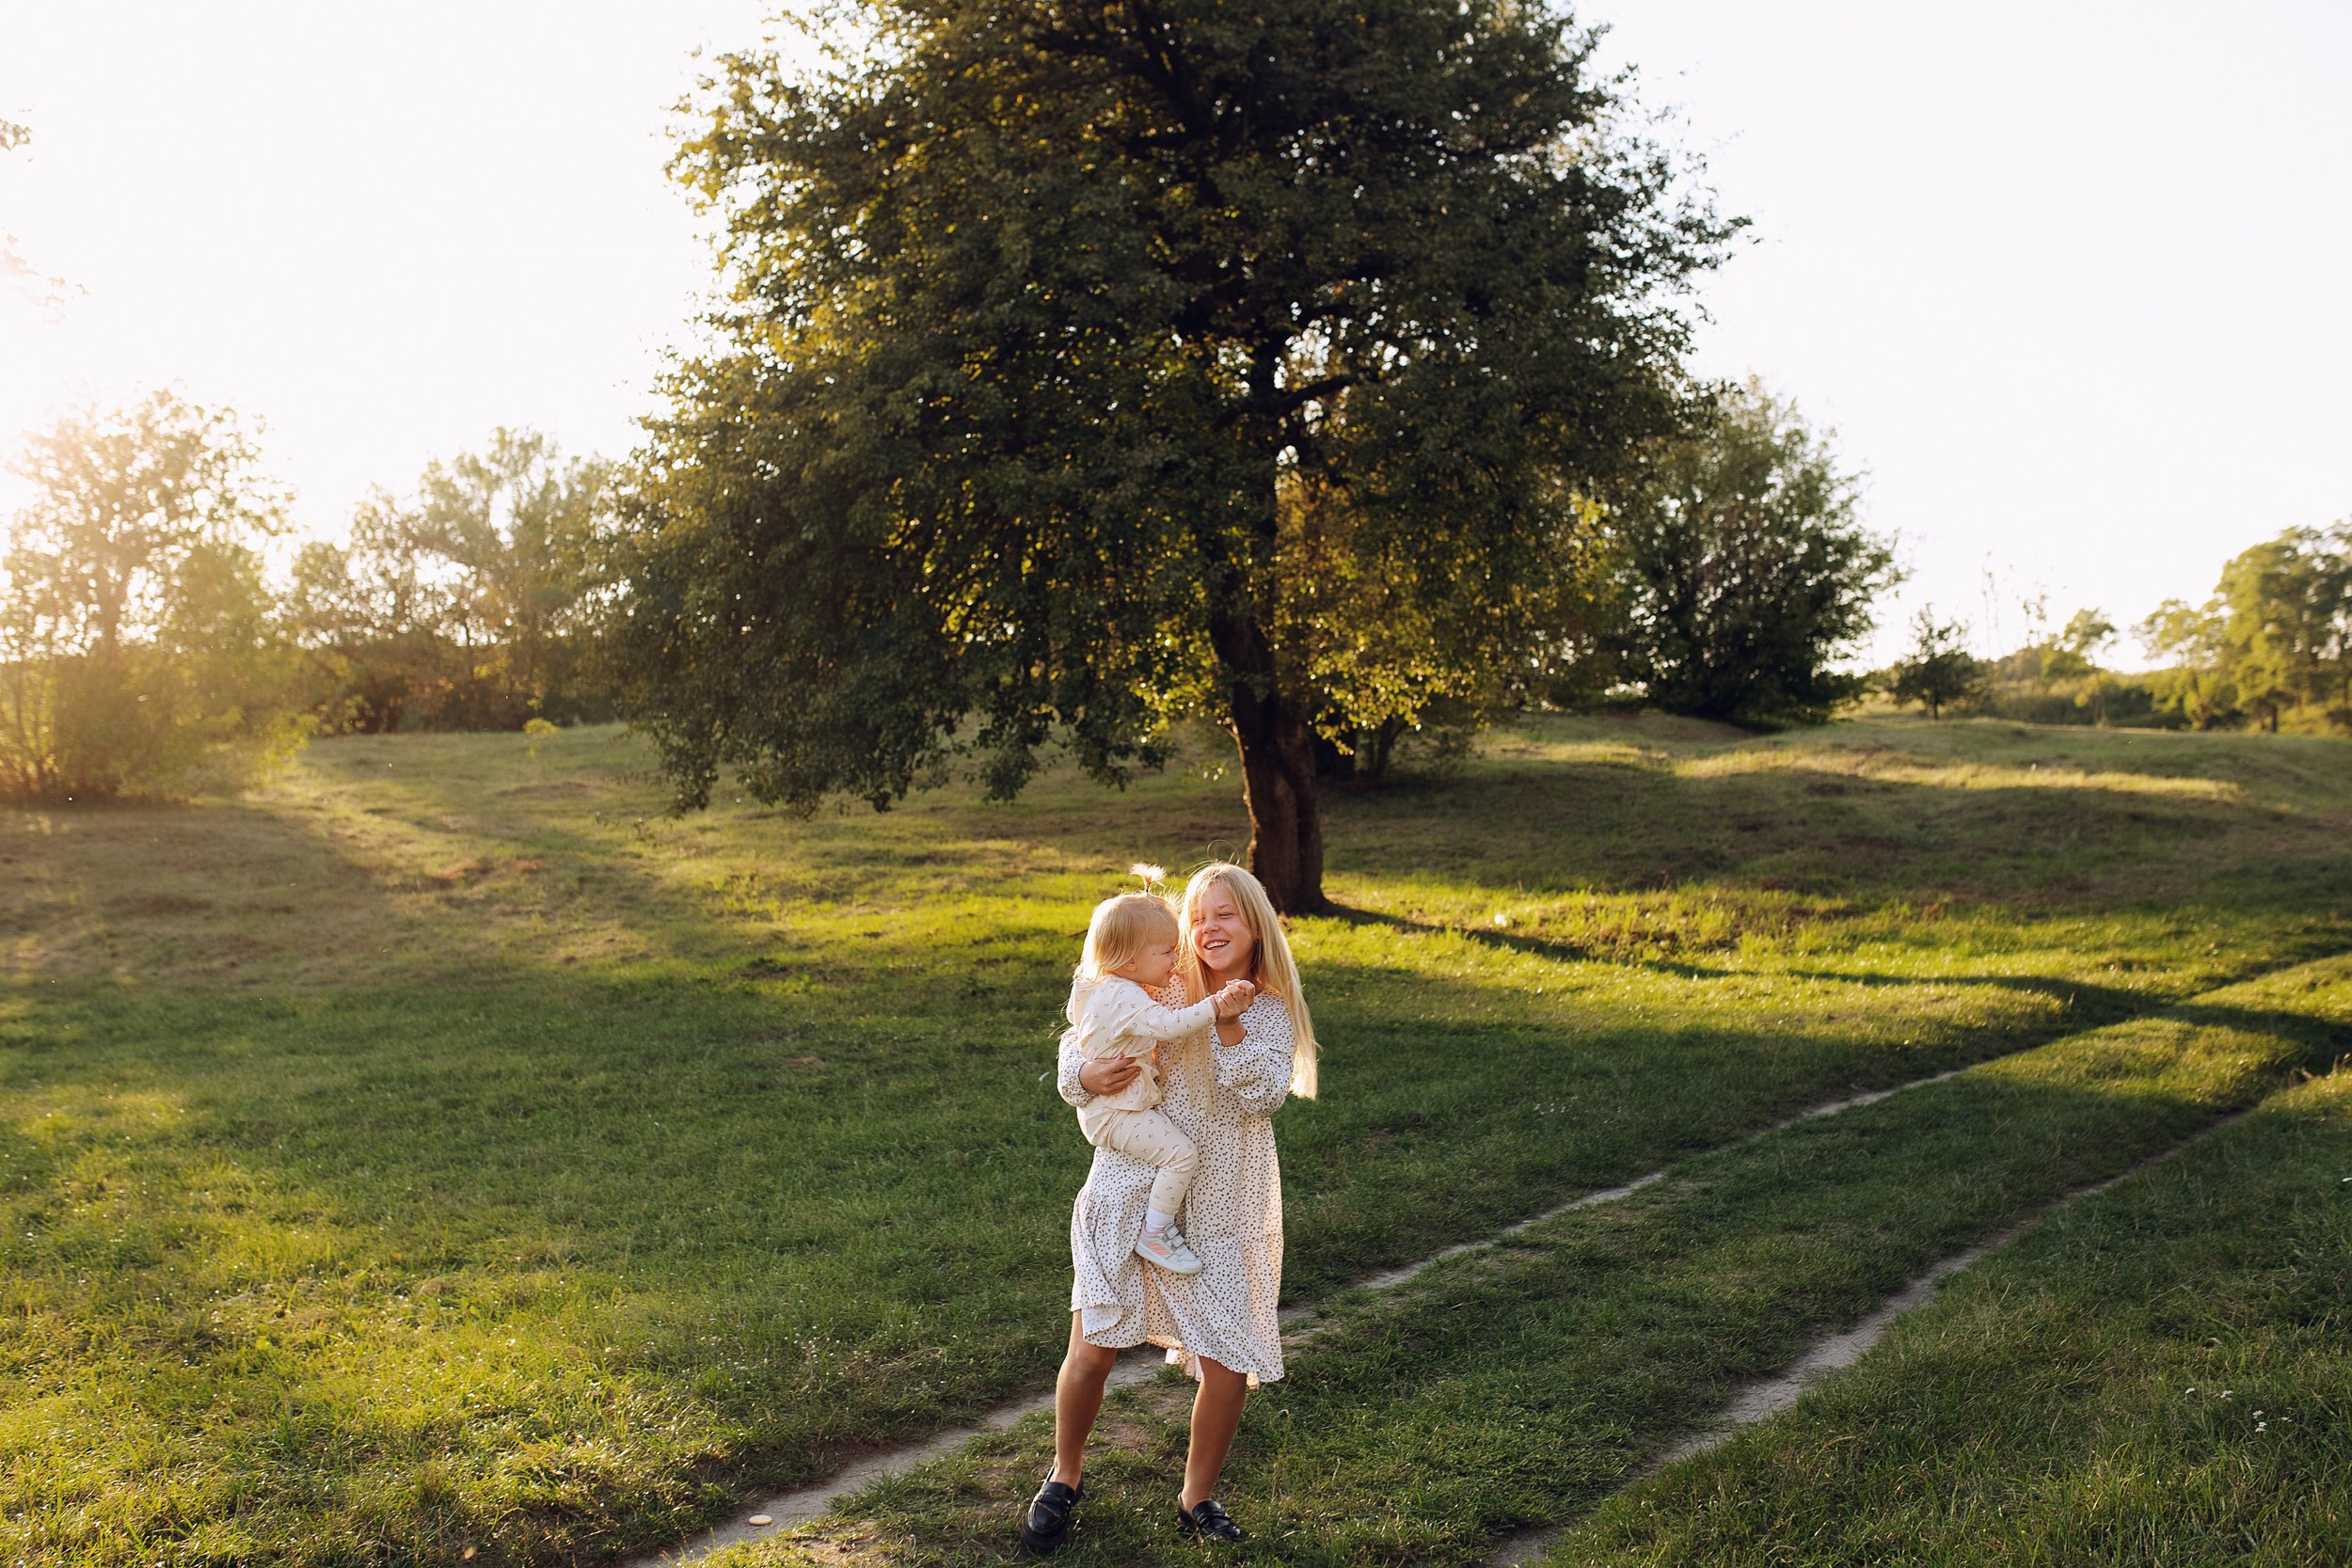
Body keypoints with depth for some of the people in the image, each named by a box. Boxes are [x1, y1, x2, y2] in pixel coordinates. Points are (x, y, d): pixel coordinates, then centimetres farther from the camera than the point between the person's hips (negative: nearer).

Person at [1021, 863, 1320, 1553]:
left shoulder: (1273, 1012, 3)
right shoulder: (1159, 992, -2)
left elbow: (1263, 1095, -12)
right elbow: (1077, 1051, 1)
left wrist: (1230, 1025, -21)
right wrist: (1088, 1076, -20)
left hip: (1220, 1207, 2)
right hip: (1130, 1191, -1)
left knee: (1229, 1366, 2)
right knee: (1091, 1352, -4)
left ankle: (1197, 1500, 26)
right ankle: (1065, 1477, 24)